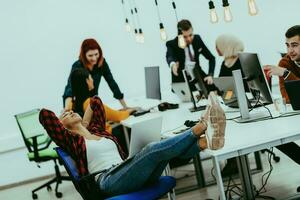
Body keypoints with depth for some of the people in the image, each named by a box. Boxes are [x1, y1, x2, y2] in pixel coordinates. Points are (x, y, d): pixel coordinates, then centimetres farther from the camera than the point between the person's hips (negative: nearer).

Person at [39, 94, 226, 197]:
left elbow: (96, 101, 37)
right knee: (153, 149, -30)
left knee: (166, 149, -21)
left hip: (126, 171, 7)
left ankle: (207, 141, -45)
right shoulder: (70, 141, 12)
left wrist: (84, 125, 33)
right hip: (110, 181, -6)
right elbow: (45, 114, 2)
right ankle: (199, 127, -35)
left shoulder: (97, 129, 29)